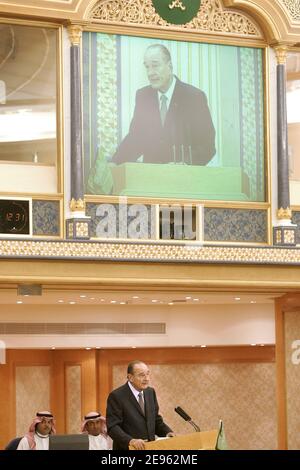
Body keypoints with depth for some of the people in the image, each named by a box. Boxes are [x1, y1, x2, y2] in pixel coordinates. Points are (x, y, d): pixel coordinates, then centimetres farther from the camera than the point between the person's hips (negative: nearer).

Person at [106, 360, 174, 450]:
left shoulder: (150, 392, 10)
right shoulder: (116, 396, -10)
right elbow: (112, 427, -16)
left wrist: (168, 432, -3)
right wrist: (130, 441, -31)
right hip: (127, 448, -5)